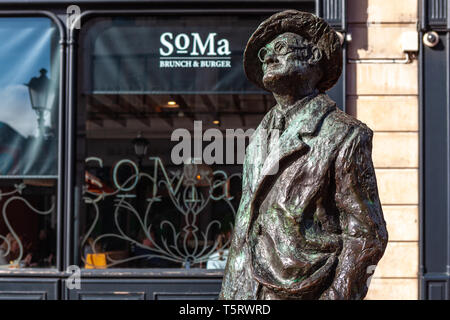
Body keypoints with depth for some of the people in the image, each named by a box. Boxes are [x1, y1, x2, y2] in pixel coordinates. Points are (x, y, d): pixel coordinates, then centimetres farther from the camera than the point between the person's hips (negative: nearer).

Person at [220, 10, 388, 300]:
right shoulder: (261, 137, 16)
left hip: (305, 292, -6)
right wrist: (229, 297, 15)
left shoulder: (344, 136, -5)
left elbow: (366, 234, -8)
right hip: (248, 294, 6)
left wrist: (336, 295, -17)